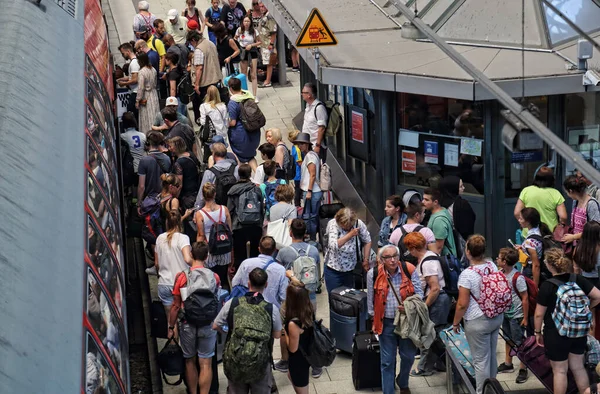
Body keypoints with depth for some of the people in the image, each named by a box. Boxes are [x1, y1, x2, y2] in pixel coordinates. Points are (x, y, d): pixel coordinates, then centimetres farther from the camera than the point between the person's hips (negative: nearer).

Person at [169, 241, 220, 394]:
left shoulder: (181, 276, -11)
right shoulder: (214, 277, -8)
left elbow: (176, 306, -7)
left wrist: (171, 327, 4)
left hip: (188, 325, 0)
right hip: (208, 325, 0)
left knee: (190, 361, 17)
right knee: (205, 364, 6)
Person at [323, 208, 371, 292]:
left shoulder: (359, 224, -11)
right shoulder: (332, 224, -17)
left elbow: (367, 241, 3)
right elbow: (334, 246, -30)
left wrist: (366, 260, 4)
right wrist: (350, 234, -33)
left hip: (351, 269, 2)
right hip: (333, 270, -2)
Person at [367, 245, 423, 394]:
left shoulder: (409, 270, -11)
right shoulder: (373, 274, -10)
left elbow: (419, 293, -3)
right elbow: (371, 299, 3)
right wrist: (374, 320, 10)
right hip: (386, 322, -1)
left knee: (408, 356, 15)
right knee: (387, 361, 6)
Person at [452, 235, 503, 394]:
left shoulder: (467, 275, -23)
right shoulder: (493, 266, -2)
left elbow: (462, 304, -19)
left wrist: (455, 323, -4)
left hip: (478, 322, -7)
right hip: (497, 317, 7)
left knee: (481, 360, 4)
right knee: (492, 355, 21)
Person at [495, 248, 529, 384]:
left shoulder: (518, 278, -25)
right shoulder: (501, 273, -4)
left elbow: (525, 298, -19)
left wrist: (525, 318, -15)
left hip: (516, 315, -7)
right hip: (505, 313, 7)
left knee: (519, 342, 4)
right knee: (508, 339, 21)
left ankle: (523, 369, 18)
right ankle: (508, 364, 36)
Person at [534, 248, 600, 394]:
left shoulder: (547, 286, -17)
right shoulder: (578, 279, -5)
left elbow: (539, 314, -13)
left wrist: (537, 332, 1)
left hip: (556, 334, -5)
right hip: (579, 331, 5)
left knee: (560, 371, 7)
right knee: (578, 367, 17)